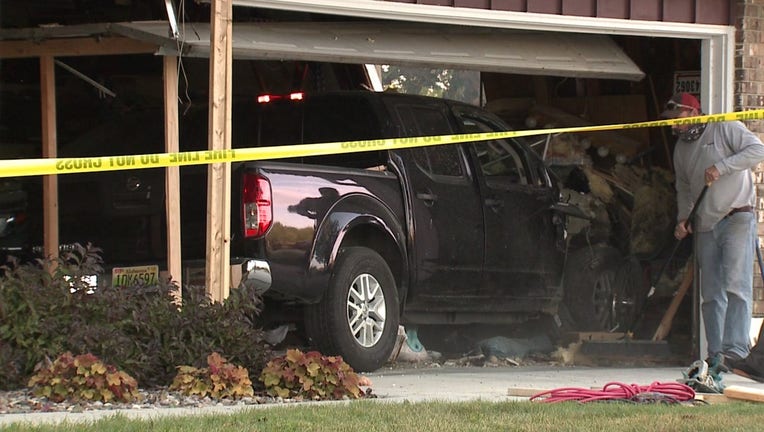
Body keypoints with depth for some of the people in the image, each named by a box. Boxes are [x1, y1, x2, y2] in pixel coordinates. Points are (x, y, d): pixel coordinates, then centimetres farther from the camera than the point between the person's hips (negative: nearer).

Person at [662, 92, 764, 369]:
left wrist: (721, 167, -20)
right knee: (711, 294, 3)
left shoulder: (725, 129, -3)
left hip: (737, 218, -7)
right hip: (705, 226, 7)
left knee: (735, 285, -17)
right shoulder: (681, 148, 18)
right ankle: (716, 354, 5)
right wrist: (683, 218, 10)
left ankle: (736, 350, -23)